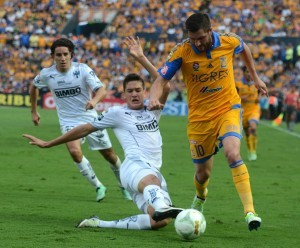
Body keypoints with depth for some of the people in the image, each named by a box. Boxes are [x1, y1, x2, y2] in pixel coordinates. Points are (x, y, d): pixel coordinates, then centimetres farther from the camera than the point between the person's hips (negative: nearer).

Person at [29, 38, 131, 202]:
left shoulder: (83, 69, -16)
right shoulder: (46, 74, -9)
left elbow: (101, 89, -25)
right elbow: (34, 87, 13)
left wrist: (94, 100, -46)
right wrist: (34, 111, 15)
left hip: (90, 118, 0)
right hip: (68, 122, 0)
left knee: (109, 154, 7)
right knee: (74, 151, -26)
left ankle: (123, 185, 35)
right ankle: (98, 187, -8)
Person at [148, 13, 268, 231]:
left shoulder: (229, 42, -12)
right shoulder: (182, 51, -16)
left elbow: (244, 49, 13)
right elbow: (161, 80, -16)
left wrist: (255, 77, 19)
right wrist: (154, 98, -37)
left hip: (228, 108, -1)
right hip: (200, 116, 1)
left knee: (232, 153, -28)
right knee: (203, 172, 10)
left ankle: (250, 211, -26)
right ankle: (200, 198, 48)